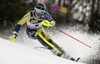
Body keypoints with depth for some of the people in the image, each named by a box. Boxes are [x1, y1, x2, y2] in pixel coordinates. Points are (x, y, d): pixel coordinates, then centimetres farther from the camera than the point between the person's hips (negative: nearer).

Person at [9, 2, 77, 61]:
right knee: (38, 34, -34)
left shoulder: (45, 14, -24)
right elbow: (19, 24, -22)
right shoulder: (29, 15, -29)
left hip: (39, 29, 2)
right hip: (31, 32, -2)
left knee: (50, 41, -18)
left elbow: (53, 22, -31)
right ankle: (55, 51, -35)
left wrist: (50, 23, -54)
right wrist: (14, 35, -29)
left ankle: (65, 55, -16)